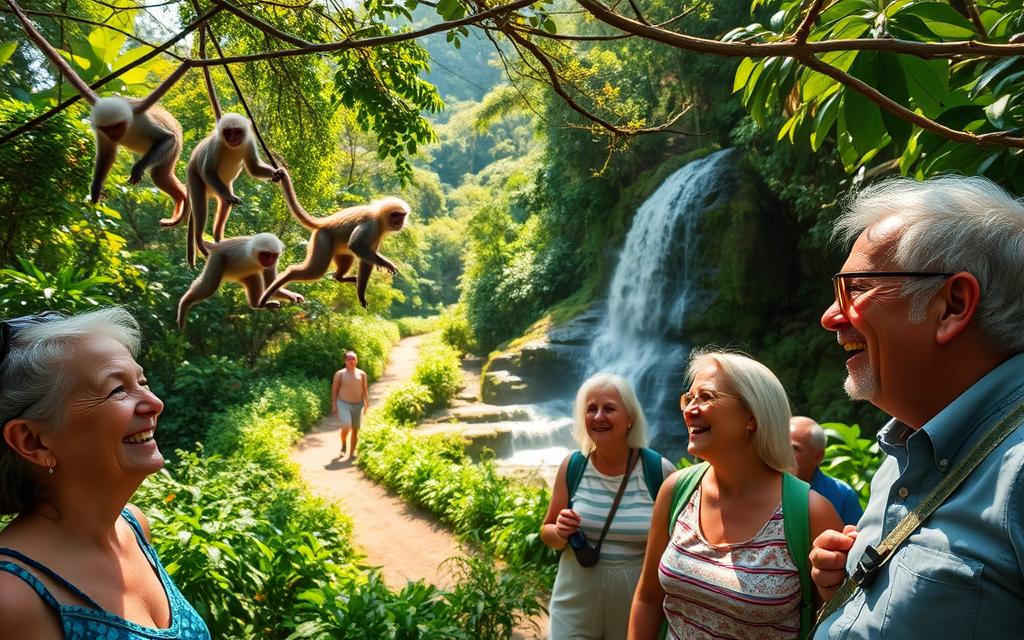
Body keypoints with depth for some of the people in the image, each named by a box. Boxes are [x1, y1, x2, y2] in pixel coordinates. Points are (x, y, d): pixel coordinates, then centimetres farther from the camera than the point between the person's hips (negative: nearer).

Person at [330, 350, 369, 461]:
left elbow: (365, 389, 9)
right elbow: (334, 390, 1)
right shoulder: (340, 374, 0)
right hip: (343, 404, -3)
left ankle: (352, 452, 19)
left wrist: (367, 403, 1)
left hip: (358, 405, 3)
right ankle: (344, 445, 9)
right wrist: (334, 405, -4)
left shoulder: (362, 374, 5)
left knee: (355, 429, 6)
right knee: (346, 427, -18)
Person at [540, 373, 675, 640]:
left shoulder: (660, 471, -13)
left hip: (638, 612, -1)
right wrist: (561, 532, -16)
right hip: (574, 609, 1)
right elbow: (547, 533, 5)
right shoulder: (572, 466, -7)